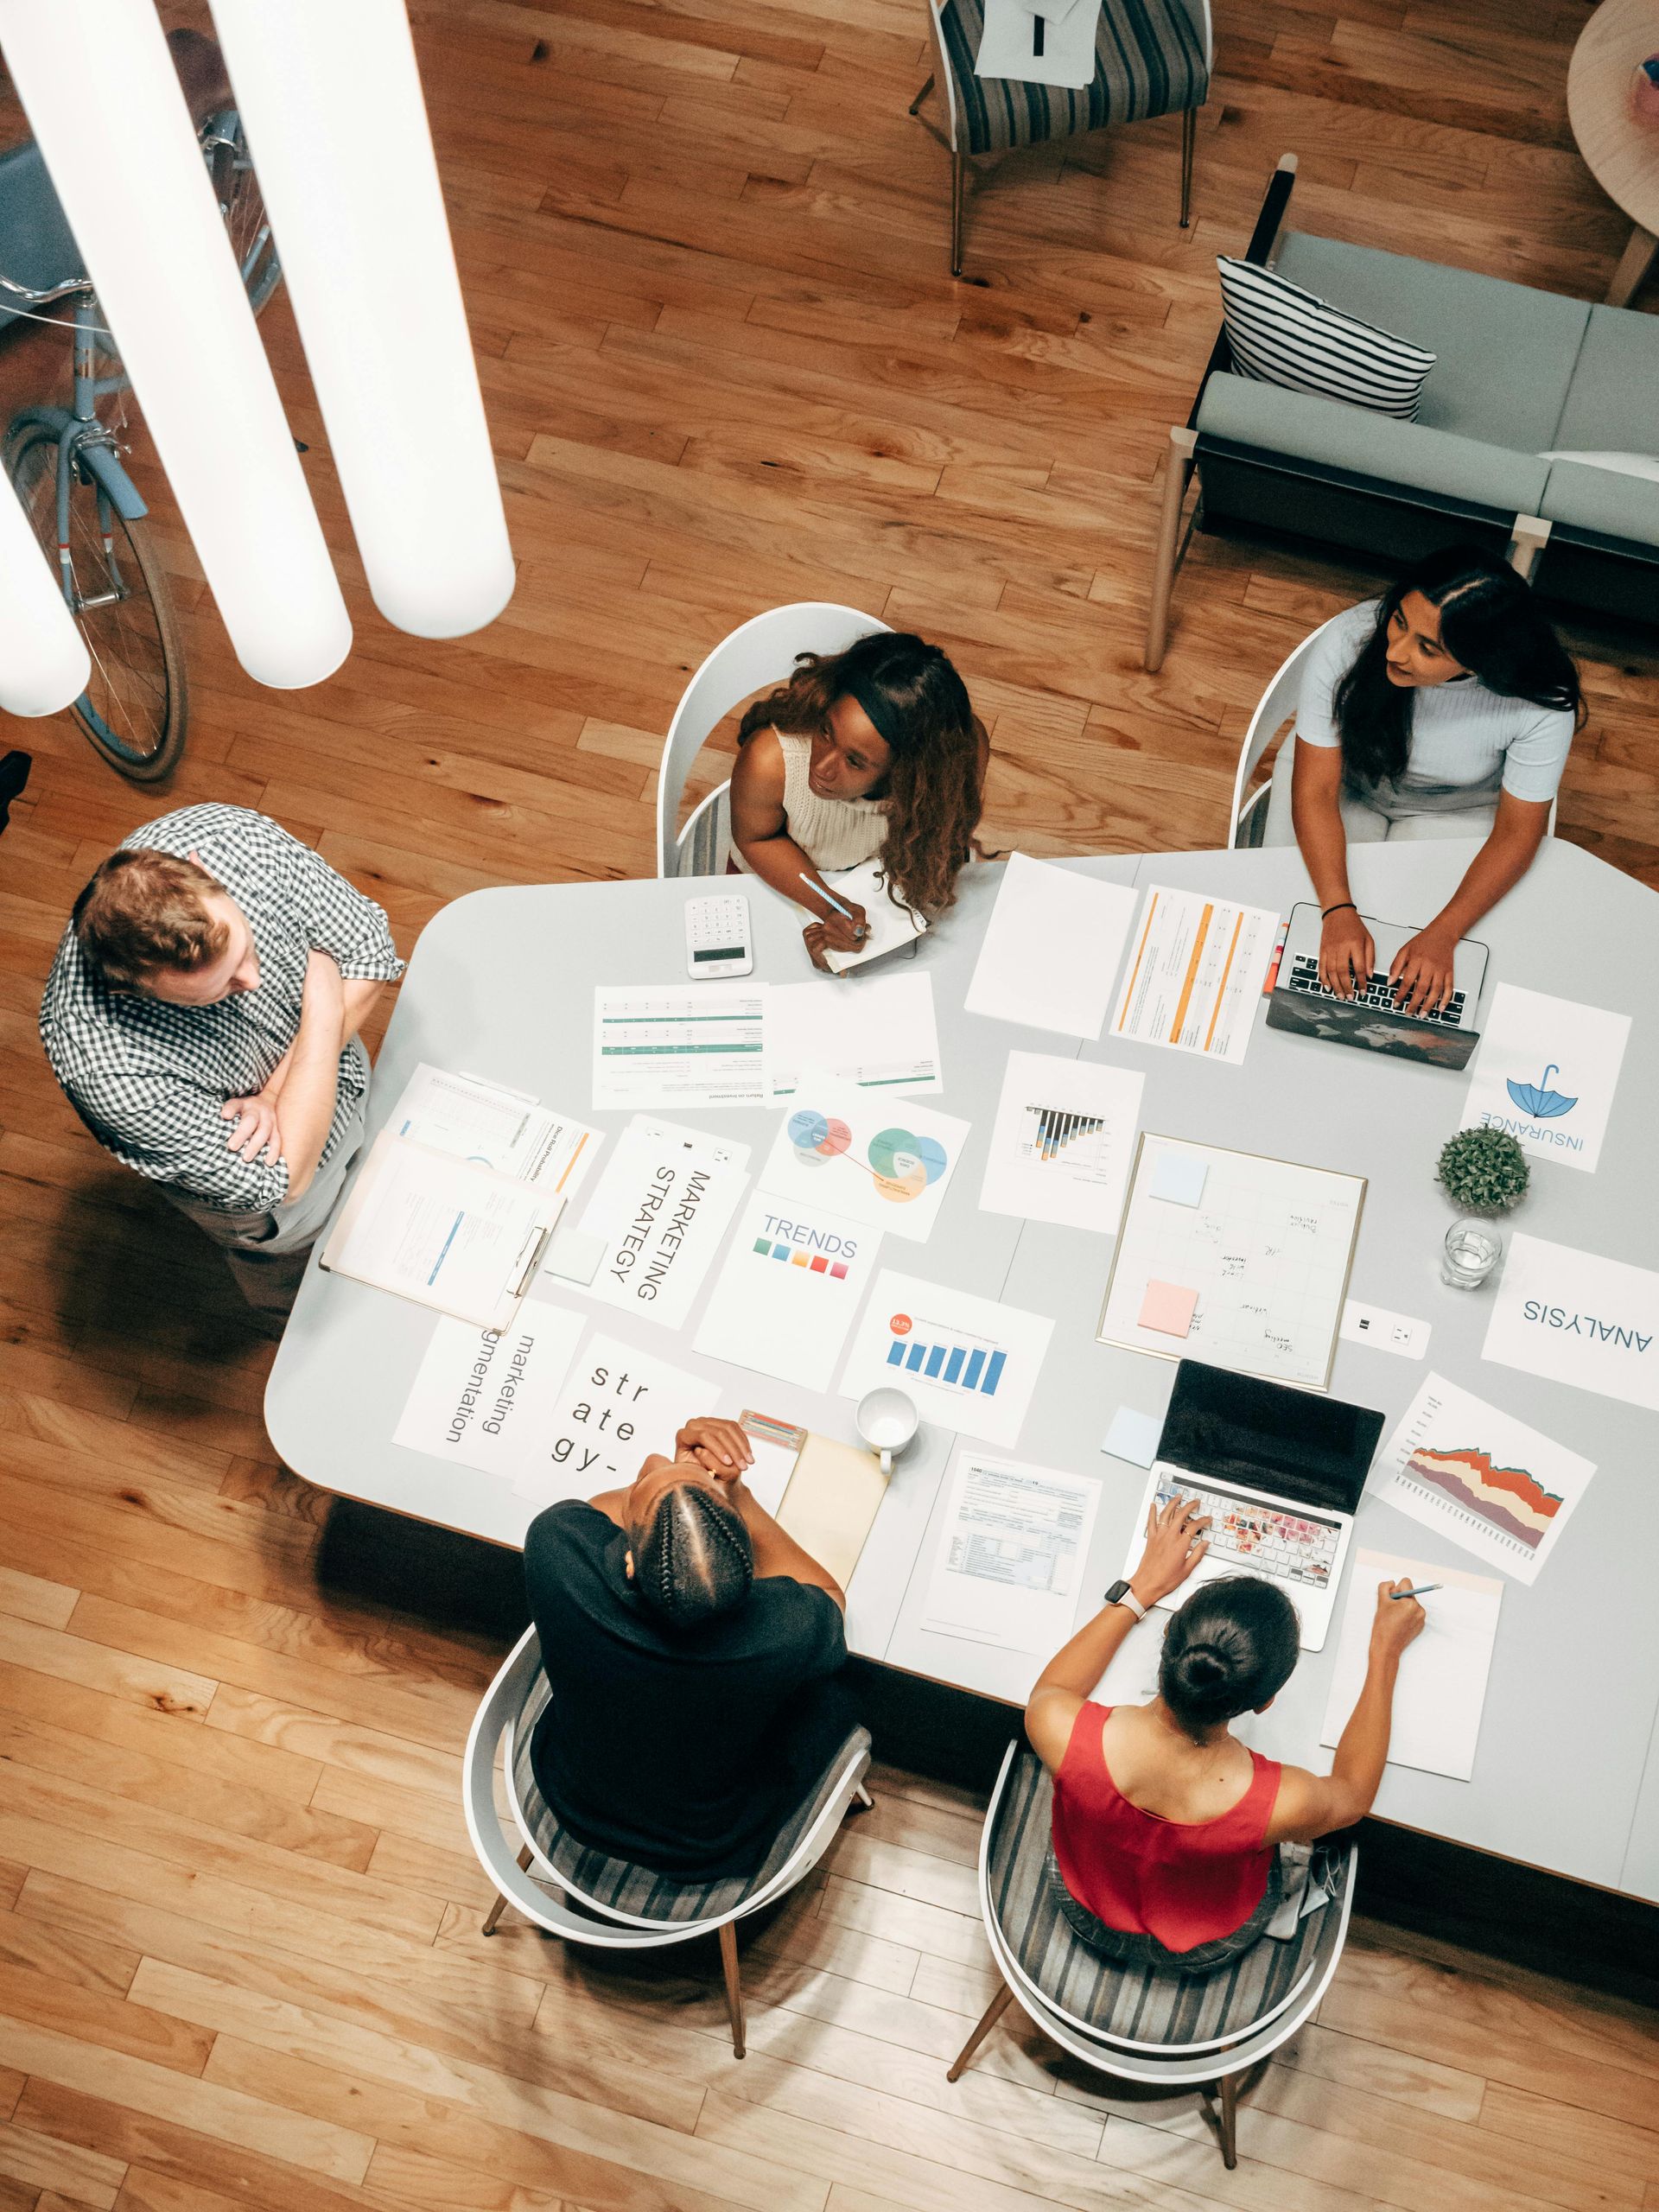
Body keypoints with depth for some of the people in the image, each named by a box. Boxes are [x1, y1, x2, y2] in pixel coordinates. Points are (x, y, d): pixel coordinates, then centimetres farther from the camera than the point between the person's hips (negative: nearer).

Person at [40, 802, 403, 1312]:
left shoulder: (233, 835, -36)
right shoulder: (102, 1065, -46)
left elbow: (370, 949, -21)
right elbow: (279, 1184, -37)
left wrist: (274, 1094, -30)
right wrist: (324, 1005, -35)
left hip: (342, 1077, 4)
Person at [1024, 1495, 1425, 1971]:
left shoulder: (1063, 1731, -40)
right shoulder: (1282, 1804, -41)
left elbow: (1048, 1690, -10)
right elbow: (1353, 1792, -12)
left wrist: (1142, 1588, -7)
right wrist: (1386, 1652, -6)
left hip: (1086, 1915, 1)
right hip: (1205, 1955, -1)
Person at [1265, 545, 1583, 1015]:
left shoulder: (1541, 706, -32)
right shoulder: (1349, 642, -33)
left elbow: (1516, 833, -20)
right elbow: (1315, 792, -27)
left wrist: (1441, 935, -33)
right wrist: (1339, 913, -39)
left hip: (1457, 811, -1)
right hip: (1343, 776, 1)